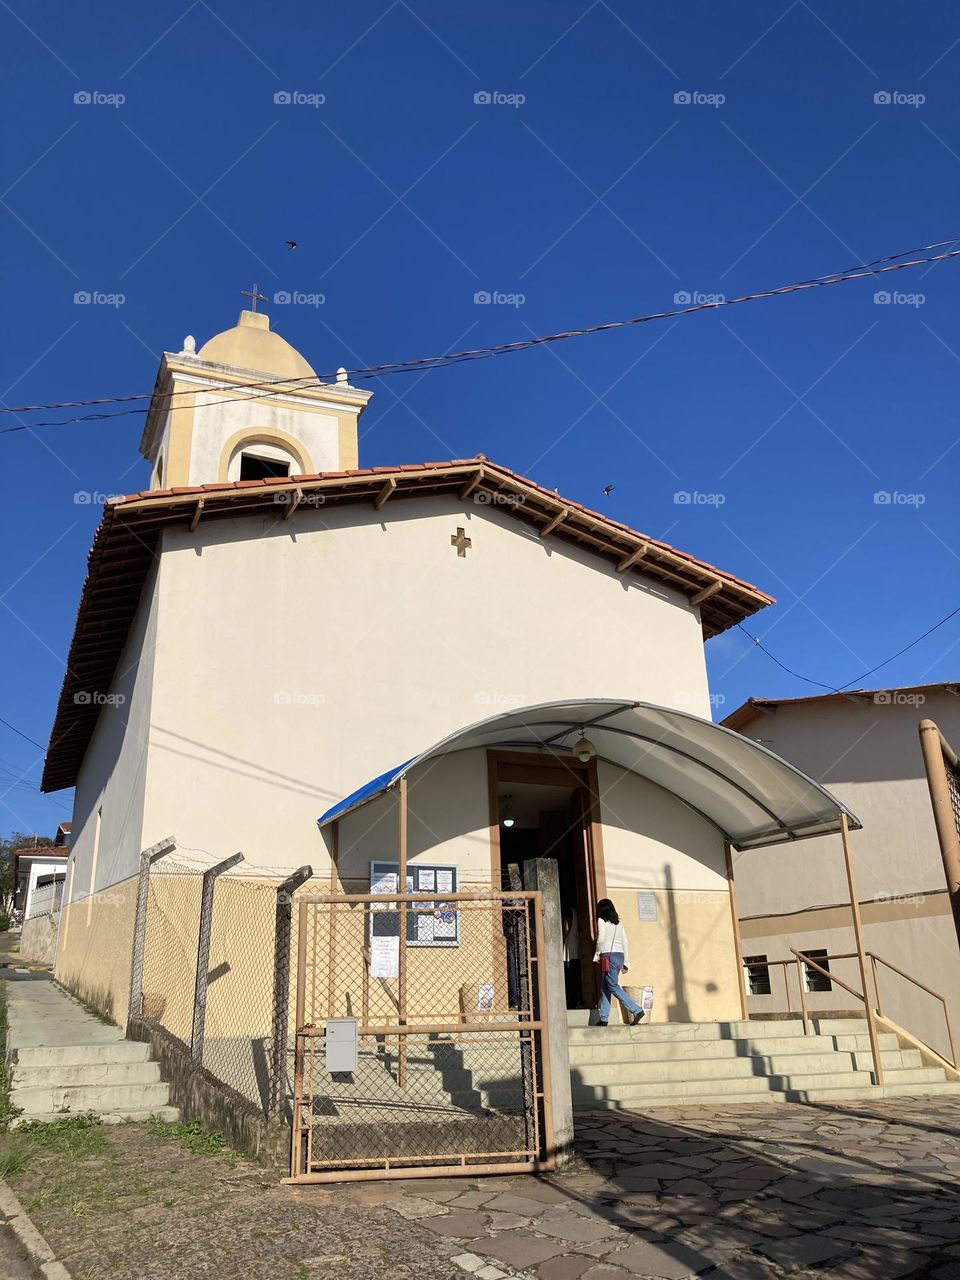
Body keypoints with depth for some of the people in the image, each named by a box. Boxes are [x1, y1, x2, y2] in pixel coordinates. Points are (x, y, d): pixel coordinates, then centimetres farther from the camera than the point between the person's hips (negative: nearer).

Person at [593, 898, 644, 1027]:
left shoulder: (601, 920, -1)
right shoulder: (618, 923, 16)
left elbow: (601, 939, -11)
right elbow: (625, 942, 14)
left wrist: (596, 956, 0)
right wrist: (626, 963, 16)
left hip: (608, 955, -7)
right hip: (620, 955, 7)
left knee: (613, 986, -8)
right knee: (605, 987, 12)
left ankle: (636, 1010, -17)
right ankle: (603, 1018, 9)